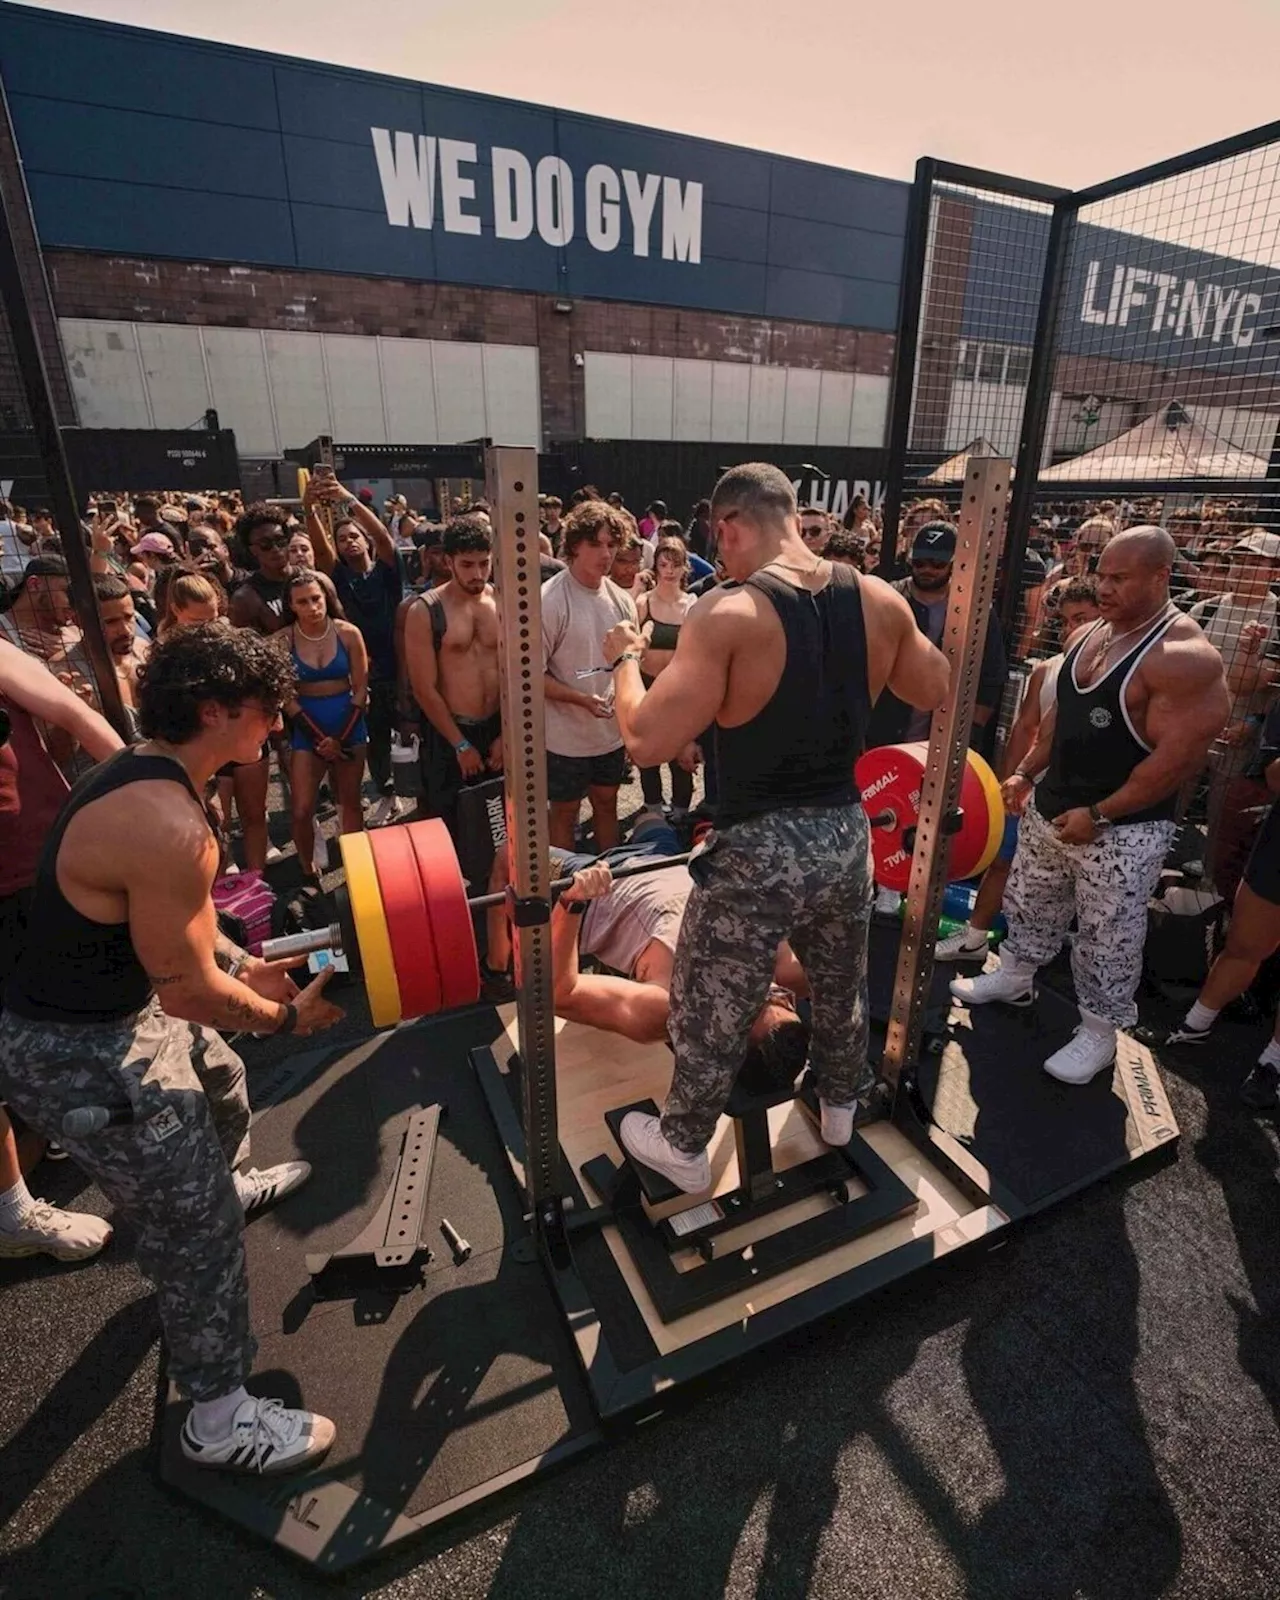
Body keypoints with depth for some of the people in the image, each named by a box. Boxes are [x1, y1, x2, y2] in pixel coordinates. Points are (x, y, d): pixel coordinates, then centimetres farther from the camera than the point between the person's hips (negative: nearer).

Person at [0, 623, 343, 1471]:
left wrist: (243, 964, 8)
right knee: (194, 1225, 3)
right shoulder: (168, 824, -33)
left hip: (119, 1003, 10)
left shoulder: (141, 770, -1)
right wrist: (289, 1015, -8)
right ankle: (221, 1419, 24)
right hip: (76, 1051, -10)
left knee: (221, 1087, 33)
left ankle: (234, 1185, 65)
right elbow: (189, 993, -24)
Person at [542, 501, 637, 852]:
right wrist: (583, 699, -25)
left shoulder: (621, 601, 1)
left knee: (606, 804, 21)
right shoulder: (549, 601, -16)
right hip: (566, 737, -5)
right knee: (564, 813, 11)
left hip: (613, 733, 6)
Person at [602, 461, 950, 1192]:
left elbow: (648, 739, -23)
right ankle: (843, 1105, 54)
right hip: (846, 835, 6)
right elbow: (939, 691, 13)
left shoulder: (729, 614, -20)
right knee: (842, 989, 30)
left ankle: (684, 1148, 38)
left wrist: (627, 658, -5)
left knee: (711, 1015, 16)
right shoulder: (881, 600, -2)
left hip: (758, 851, -6)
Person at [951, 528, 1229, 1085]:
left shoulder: (1185, 658, -20)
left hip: (1122, 830, -7)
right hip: (1050, 807, 8)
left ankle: (1099, 1032, 28)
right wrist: (1026, 772, 9)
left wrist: (1098, 815, -21)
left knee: (1107, 939, 8)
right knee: (1029, 905, 23)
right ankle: (1013, 976, 45)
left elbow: (1180, 756, -22)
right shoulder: (1090, 635, 5)